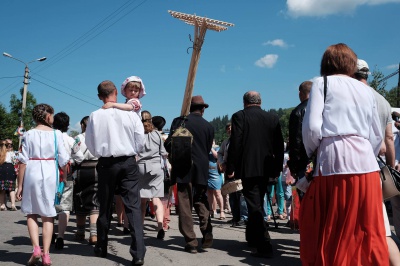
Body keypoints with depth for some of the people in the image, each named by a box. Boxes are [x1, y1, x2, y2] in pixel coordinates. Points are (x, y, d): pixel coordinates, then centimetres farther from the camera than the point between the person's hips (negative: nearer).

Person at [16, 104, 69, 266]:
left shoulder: (29, 134, 0)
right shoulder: (56, 134, 0)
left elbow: (23, 161, -3)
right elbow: (63, 160, 0)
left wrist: (20, 185, 2)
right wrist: (64, 176, 17)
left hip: (32, 173, 0)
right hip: (50, 174, 0)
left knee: (31, 213, 14)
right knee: (47, 215, 8)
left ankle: (36, 248, -1)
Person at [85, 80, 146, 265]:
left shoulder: (95, 116, -4)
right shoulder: (130, 113, -5)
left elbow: (90, 143, 4)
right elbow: (140, 140, -1)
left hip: (106, 164, 1)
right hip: (128, 162, -1)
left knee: (105, 206, 14)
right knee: (133, 206, -2)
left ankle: (101, 248, 27)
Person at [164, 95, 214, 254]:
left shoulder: (179, 121, -4)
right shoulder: (209, 126, 3)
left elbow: (168, 145, -5)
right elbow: (208, 149, 8)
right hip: (201, 171, 3)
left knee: (185, 205, 2)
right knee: (202, 204, 15)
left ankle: (191, 242, 2)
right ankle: (207, 238, 9)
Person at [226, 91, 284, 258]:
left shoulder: (239, 116, -5)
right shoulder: (273, 118, 7)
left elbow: (235, 144, -11)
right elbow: (279, 146, 7)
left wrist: (230, 168, -6)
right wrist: (277, 169, 14)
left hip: (248, 169, -5)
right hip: (266, 169, 5)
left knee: (254, 207, -3)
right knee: (257, 205, 20)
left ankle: (264, 247, -9)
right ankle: (252, 238, 35)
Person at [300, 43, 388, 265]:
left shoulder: (322, 83, 5)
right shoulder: (365, 89, 18)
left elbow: (312, 127, -7)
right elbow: (377, 135, 18)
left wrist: (311, 153, 9)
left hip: (334, 161, -4)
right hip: (366, 163, 5)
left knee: (331, 231, 4)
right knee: (369, 232, 10)